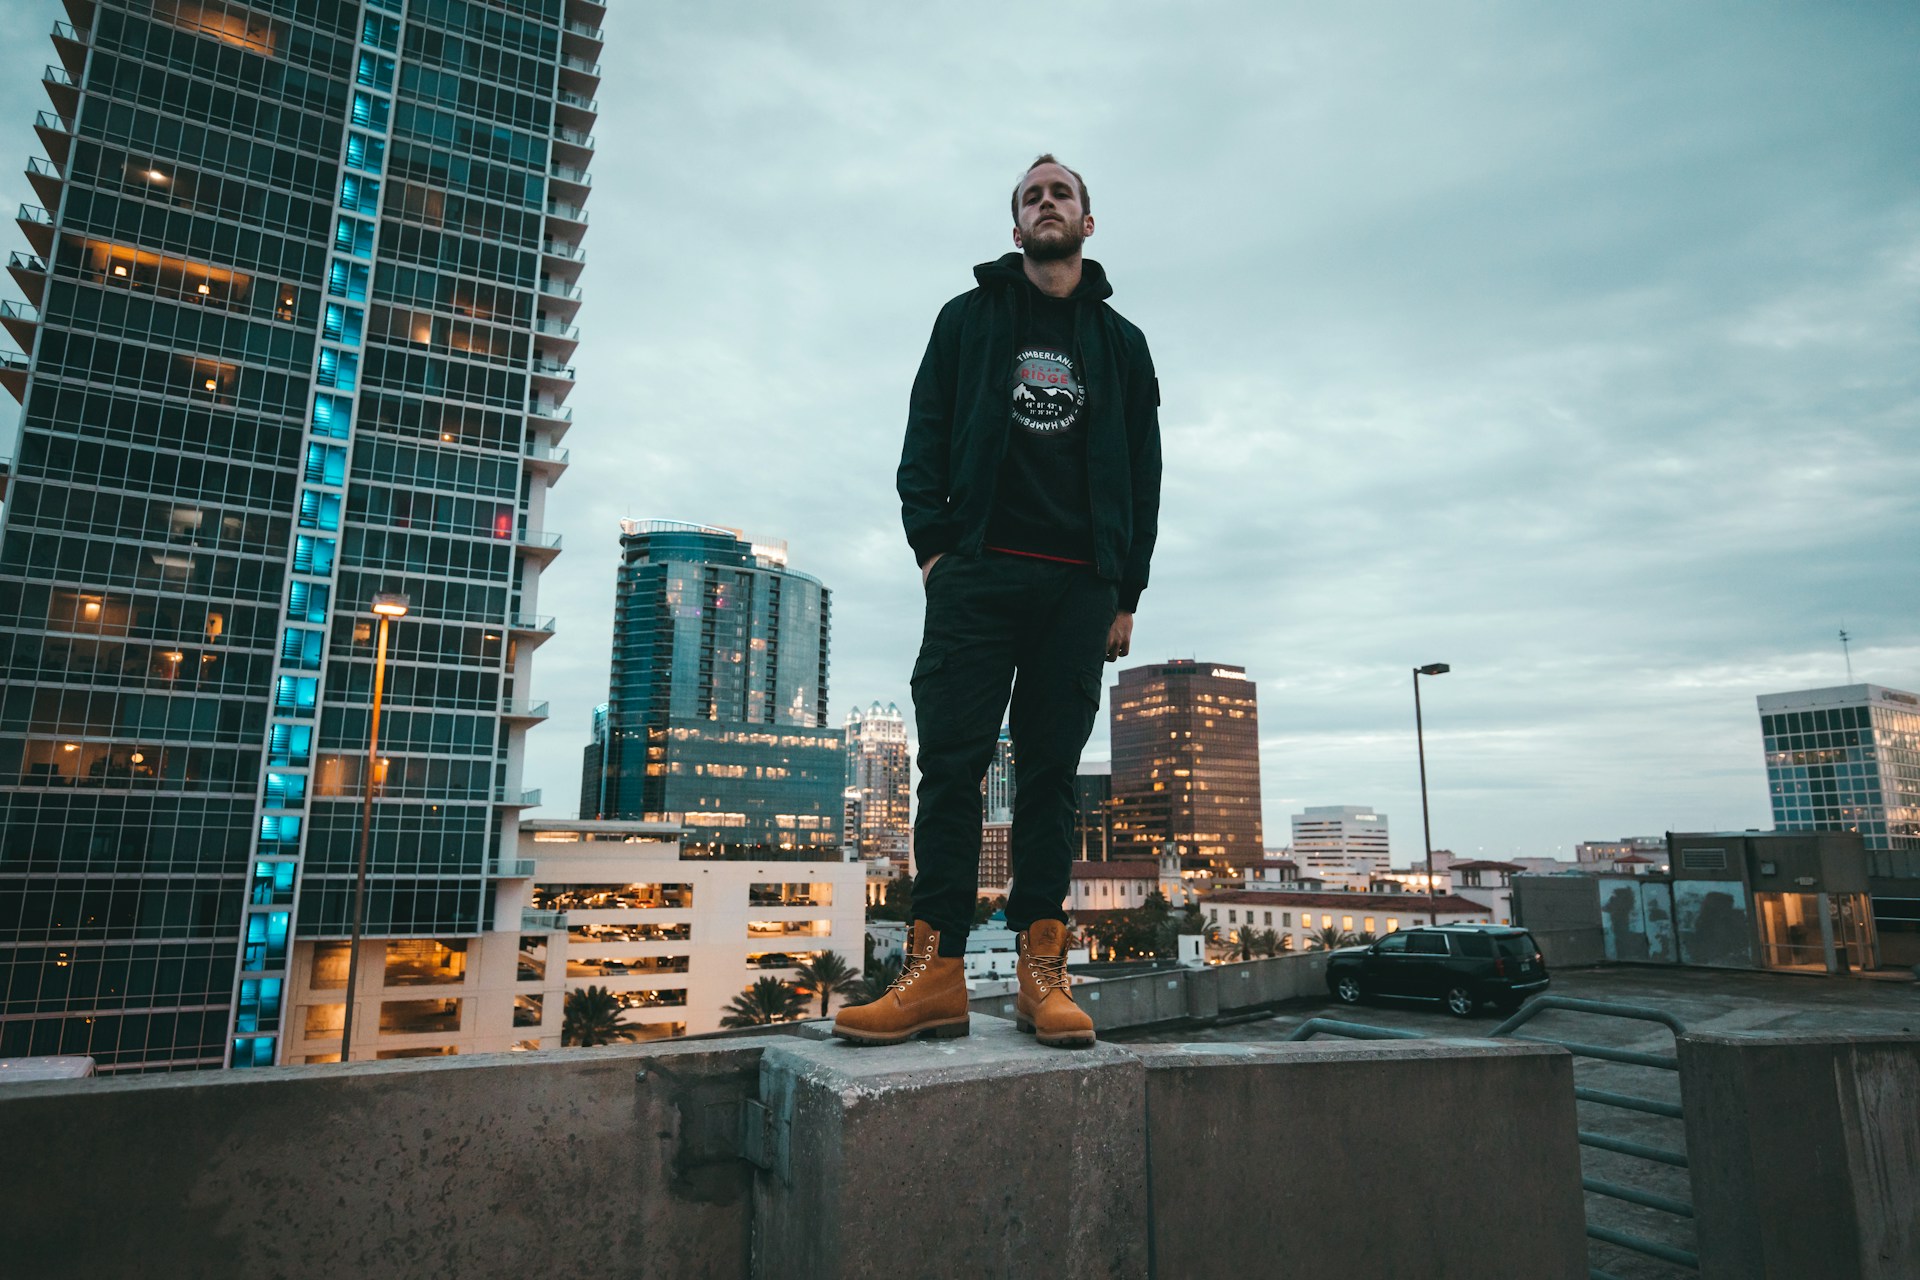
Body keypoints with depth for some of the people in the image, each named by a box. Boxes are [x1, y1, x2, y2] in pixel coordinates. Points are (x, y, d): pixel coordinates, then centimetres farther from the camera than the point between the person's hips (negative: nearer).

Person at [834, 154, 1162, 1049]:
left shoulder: (1121, 342, 19)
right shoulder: (968, 319, 17)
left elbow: (1143, 473, 16)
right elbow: (923, 440, 10)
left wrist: (1127, 594, 7)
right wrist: (932, 544, -5)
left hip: (1078, 587, 1)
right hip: (977, 574, -1)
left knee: (1050, 772, 0)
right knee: (951, 764, -8)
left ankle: (1042, 969, 3)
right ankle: (936, 971, -6)